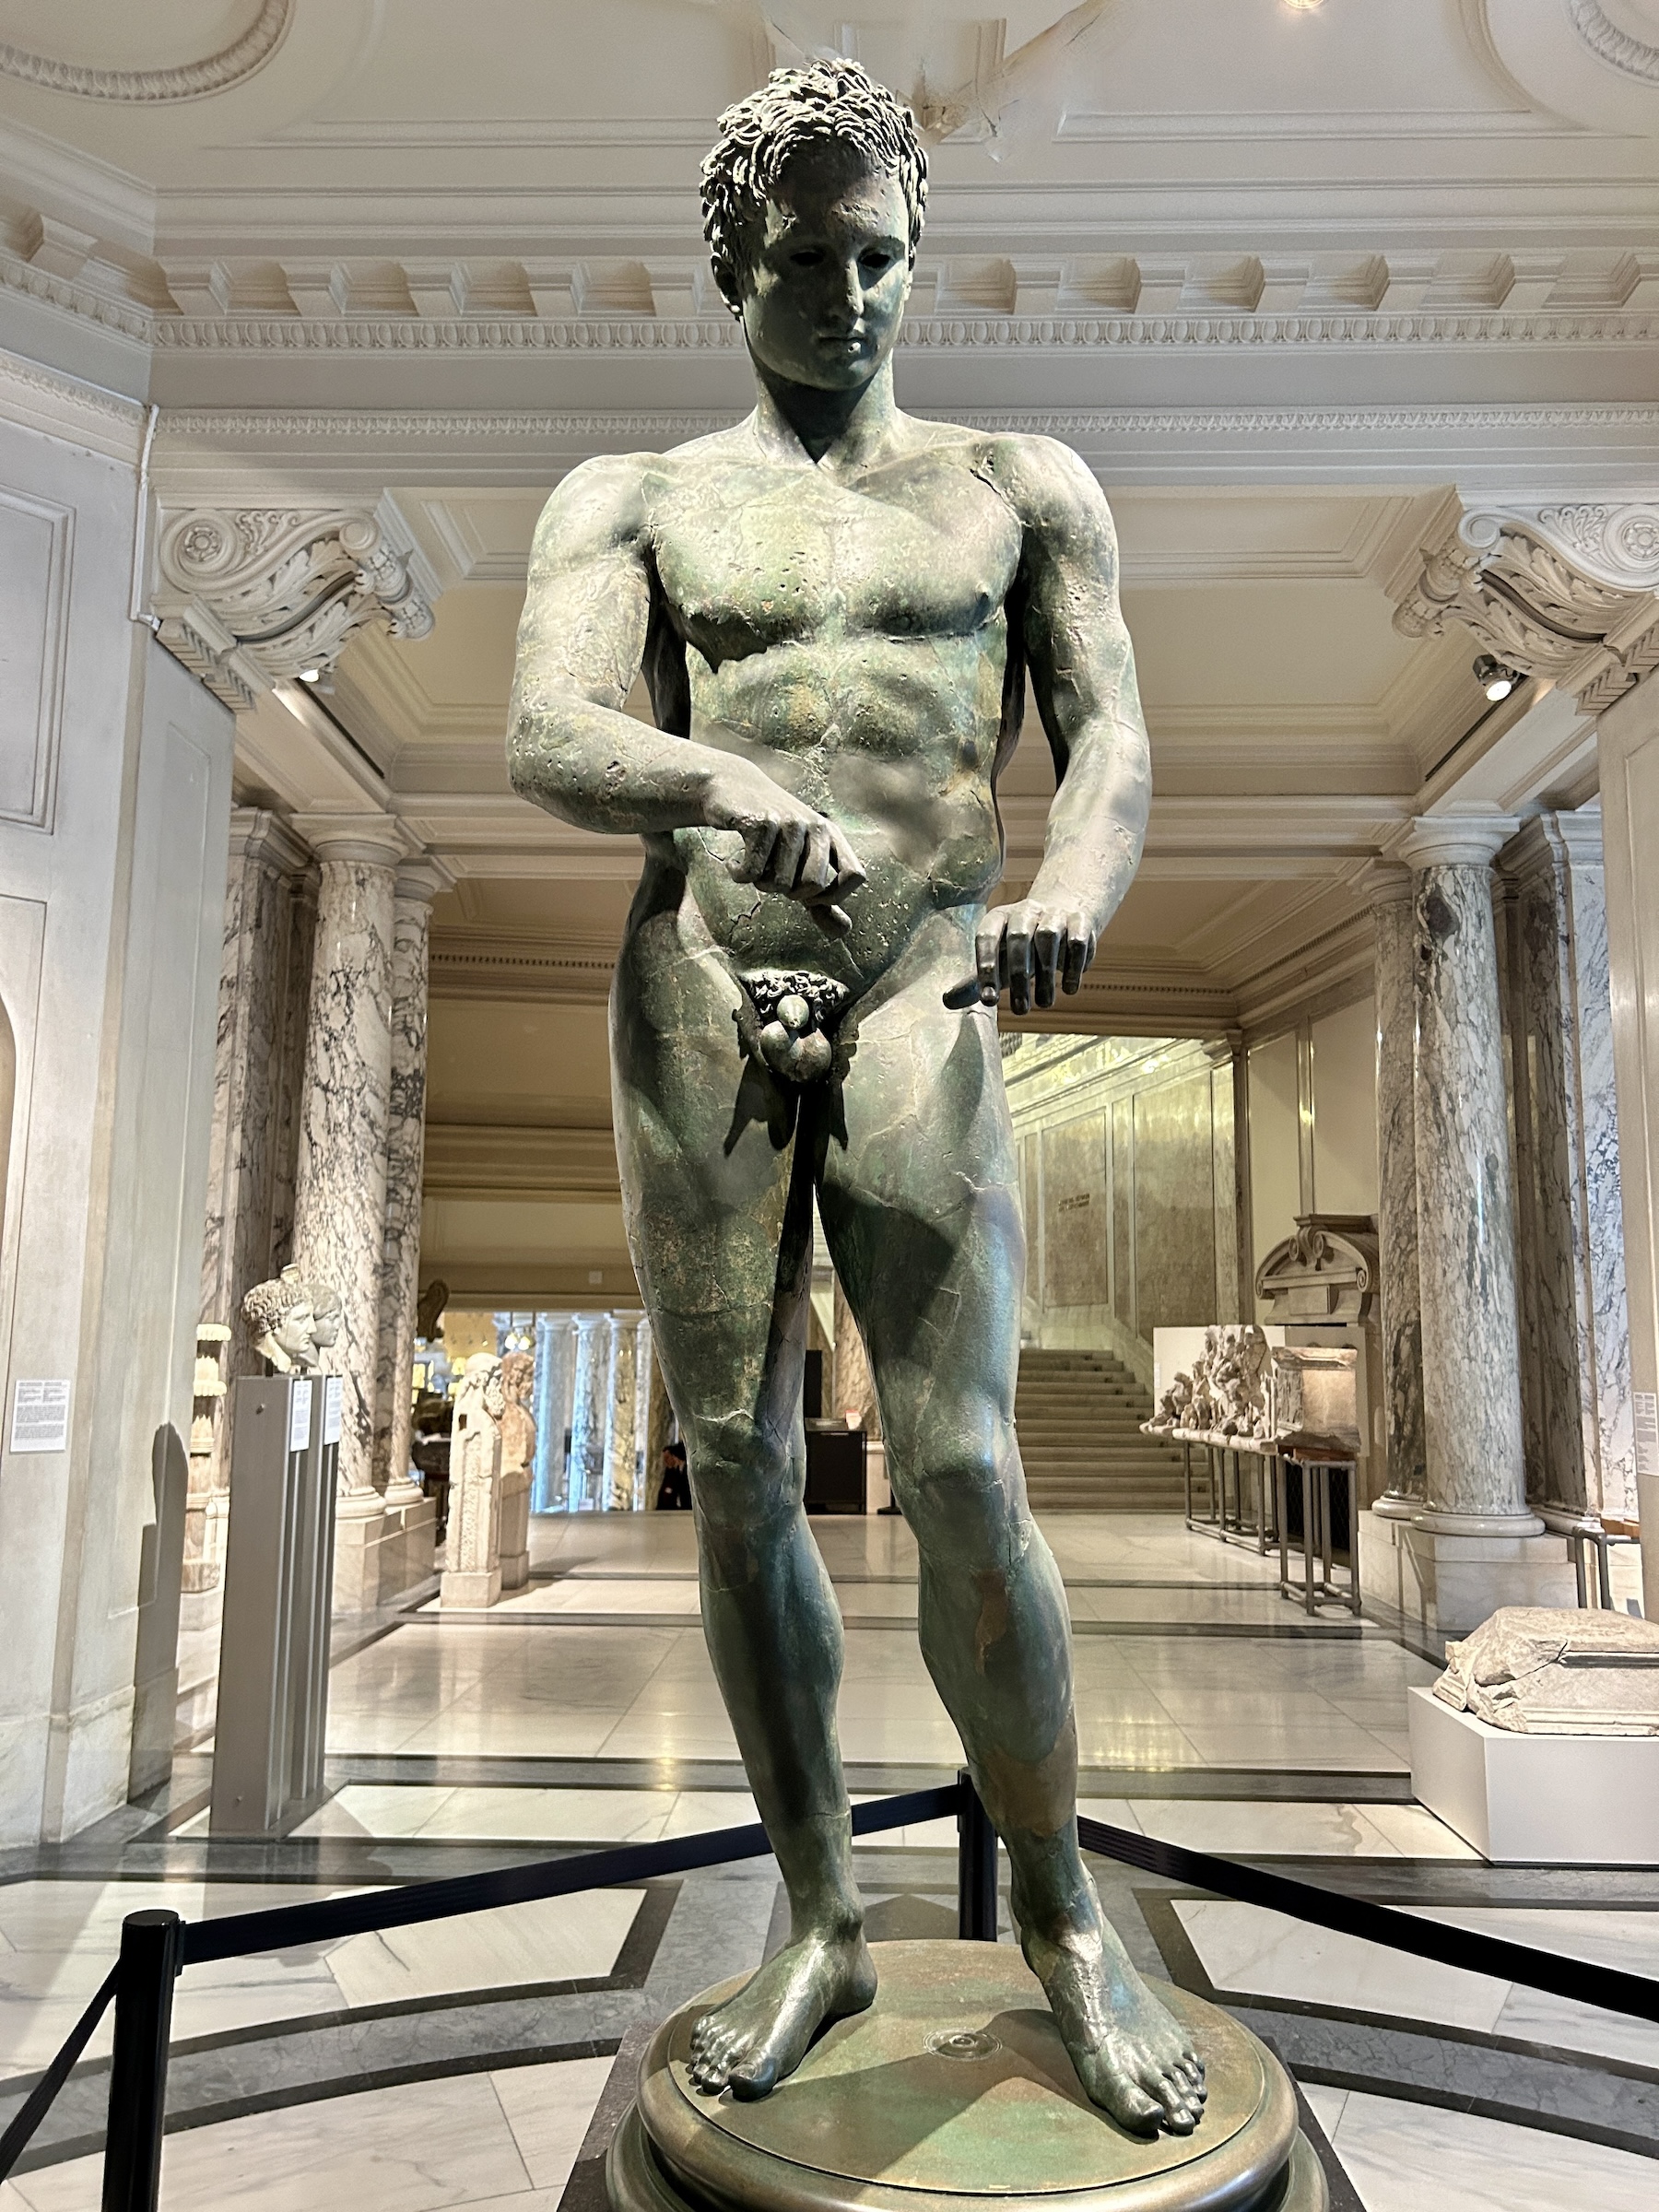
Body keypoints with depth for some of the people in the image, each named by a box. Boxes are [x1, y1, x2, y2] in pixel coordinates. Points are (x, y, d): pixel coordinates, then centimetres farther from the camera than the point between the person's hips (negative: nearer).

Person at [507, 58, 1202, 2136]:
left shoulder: (1021, 482, 16)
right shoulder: (630, 499, 14)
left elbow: (1112, 738, 6)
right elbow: (546, 743, -3)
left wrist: (1071, 891, -18)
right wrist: (741, 791, -25)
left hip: (921, 997, -1)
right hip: (694, 997, 2)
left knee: (962, 1474, -9)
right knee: (739, 1477, 3)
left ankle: (1063, 1920, 15)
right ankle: (820, 1925, 22)